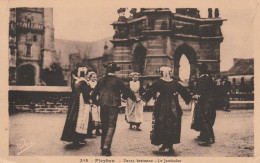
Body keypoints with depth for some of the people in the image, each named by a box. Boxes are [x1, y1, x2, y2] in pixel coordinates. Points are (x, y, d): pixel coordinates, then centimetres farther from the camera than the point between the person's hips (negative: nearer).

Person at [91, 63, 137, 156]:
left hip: (103, 105, 4)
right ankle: (106, 146, -12)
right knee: (111, 126, -1)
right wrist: (135, 98, 13)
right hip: (113, 105, -4)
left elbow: (94, 93, 12)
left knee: (104, 125, 13)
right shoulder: (117, 80, -5)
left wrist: (95, 101, 30)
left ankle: (103, 147, 18)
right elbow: (126, 90, 1)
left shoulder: (101, 80, 6)